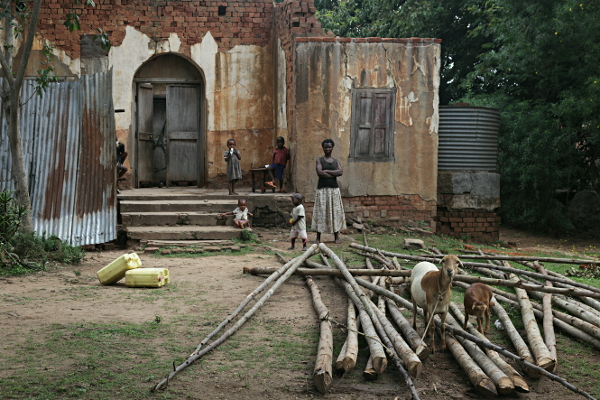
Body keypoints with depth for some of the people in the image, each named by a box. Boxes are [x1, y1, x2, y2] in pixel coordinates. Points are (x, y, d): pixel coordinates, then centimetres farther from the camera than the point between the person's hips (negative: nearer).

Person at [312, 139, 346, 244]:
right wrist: (333, 174, -8)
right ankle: (318, 238, 1)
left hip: (334, 189, 3)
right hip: (322, 189, -3)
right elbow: (319, 172, -13)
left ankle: (337, 237, 7)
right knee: (321, 212, -3)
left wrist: (327, 171, -11)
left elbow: (340, 172, -7)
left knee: (336, 212, 1)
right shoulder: (319, 160, 4)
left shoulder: (336, 161, 12)